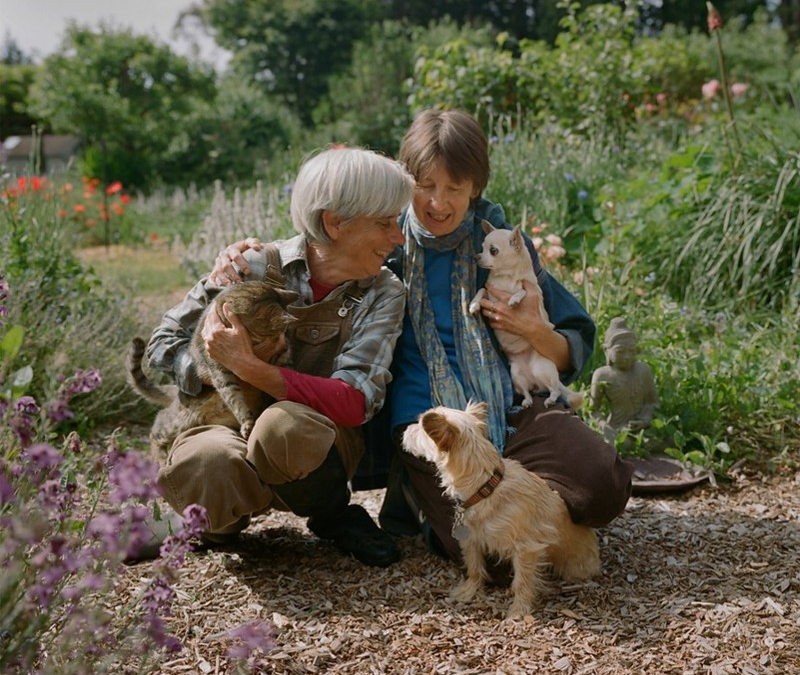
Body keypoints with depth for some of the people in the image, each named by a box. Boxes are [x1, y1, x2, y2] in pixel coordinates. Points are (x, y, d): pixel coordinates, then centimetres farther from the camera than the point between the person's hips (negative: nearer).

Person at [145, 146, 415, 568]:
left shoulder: (384, 294, -6)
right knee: (200, 462, -37)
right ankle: (224, 521, 2)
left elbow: (355, 404, -19)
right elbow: (165, 342, -1)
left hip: (319, 445, 0)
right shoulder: (255, 268, -10)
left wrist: (248, 367, -28)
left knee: (286, 427, -37)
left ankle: (335, 518, -3)